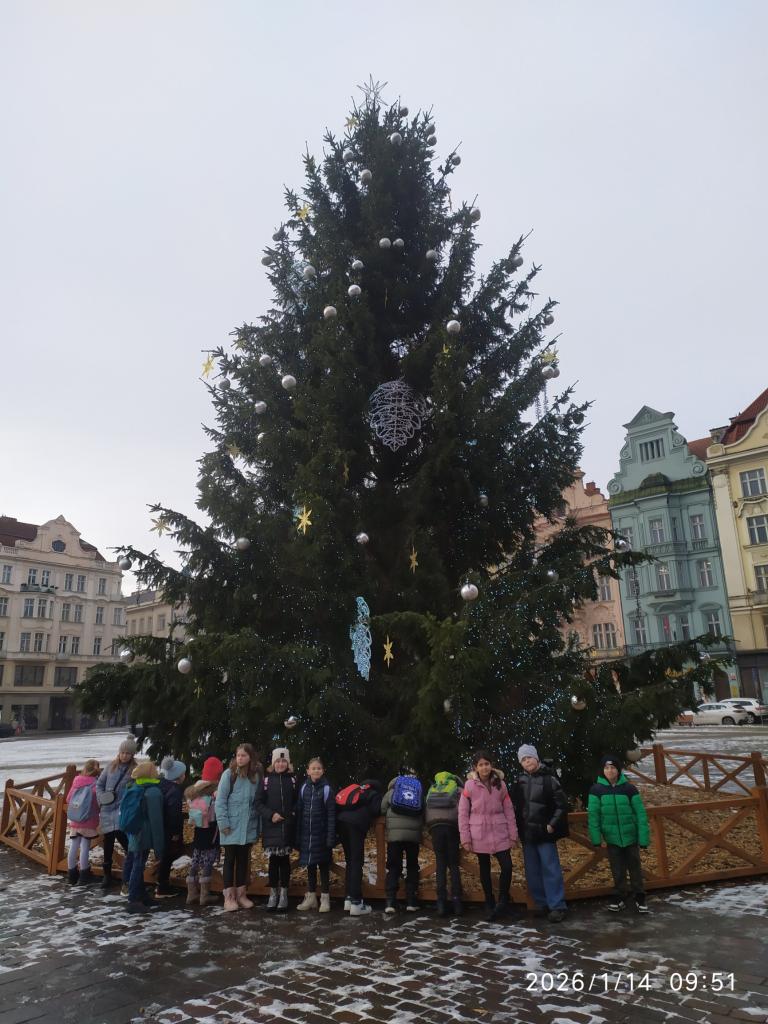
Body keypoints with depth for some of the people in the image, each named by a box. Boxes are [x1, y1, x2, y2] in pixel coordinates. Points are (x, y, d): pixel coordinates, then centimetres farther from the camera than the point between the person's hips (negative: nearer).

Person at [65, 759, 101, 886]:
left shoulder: (76, 781, 0)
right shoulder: (96, 784, -13)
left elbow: (68, 799, 6)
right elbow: (99, 803, -16)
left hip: (74, 822, 4)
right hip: (89, 822, -4)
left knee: (73, 847, 11)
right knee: (85, 847, 3)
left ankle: (72, 875, 21)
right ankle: (84, 876, 9)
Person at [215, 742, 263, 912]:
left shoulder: (256, 776, 1)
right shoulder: (229, 774, -9)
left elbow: (259, 801, 5)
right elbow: (220, 800, -9)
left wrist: (259, 825, 2)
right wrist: (223, 822, -14)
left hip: (248, 826, 3)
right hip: (231, 826, -3)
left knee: (244, 860, 12)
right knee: (230, 860, 6)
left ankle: (241, 894, 22)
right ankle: (229, 896, 13)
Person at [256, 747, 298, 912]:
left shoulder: (293, 779, 3)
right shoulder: (267, 779, 1)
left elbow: (297, 801, 7)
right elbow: (258, 803, 0)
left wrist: (292, 815, -8)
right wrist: (270, 815, -13)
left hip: (287, 827, 0)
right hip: (271, 827, 0)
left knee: (284, 860, 5)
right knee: (273, 860, 4)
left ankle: (283, 894, 15)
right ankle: (273, 894, 17)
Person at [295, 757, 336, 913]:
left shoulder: (327, 789, -7)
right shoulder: (303, 788, 3)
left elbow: (331, 814, -9)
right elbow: (298, 812, 4)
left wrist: (331, 837, -14)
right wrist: (297, 836, 1)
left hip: (321, 835, -3)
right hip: (306, 835, 3)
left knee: (324, 866, 6)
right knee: (310, 866, 13)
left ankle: (325, 898, 16)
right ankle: (311, 897, 24)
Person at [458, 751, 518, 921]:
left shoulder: (501, 784, 2)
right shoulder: (469, 785, -5)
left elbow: (509, 811, 6)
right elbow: (463, 813, -3)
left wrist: (513, 835, 3)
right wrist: (465, 838, -7)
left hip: (499, 832, 1)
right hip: (479, 835, -1)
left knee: (507, 866, -8)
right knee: (484, 869, 9)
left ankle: (503, 900, 14)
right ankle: (490, 904, 24)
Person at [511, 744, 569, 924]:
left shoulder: (549, 778, -8)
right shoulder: (520, 780, 6)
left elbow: (562, 804, -9)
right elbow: (515, 805, 15)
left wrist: (552, 824, -13)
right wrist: (517, 826, 8)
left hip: (544, 832, -5)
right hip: (527, 833, 5)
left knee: (550, 870, -4)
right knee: (532, 872, 10)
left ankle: (557, 907, 3)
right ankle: (541, 904, 21)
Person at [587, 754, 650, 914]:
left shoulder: (629, 788, -8)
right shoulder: (596, 790, -7)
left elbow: (641, 814, -7)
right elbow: (593, 815, -6)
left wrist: (643, 838, -10)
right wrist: (597, 838, -13)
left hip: (630, 836, 0)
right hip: (611, 838, 0)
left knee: (635, 868, 11)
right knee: (617, 870, 10)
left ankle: (640, 897, 26)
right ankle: (619, 897, 25)